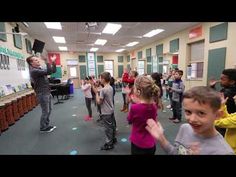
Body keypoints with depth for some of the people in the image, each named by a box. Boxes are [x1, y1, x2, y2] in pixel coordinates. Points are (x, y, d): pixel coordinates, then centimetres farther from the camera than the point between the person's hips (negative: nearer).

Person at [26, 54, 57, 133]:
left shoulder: (40, 69, 13)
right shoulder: (34, 71, -16)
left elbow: (53, 70, 13)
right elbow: (48, 72, -27)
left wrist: (53, 62, 5)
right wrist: (47, 61, -27)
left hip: (47, 93, 9)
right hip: (42, 94, -9)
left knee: (49, 110, 16)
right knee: (45, 111, -1)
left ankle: (46, 125, 29)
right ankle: (43, 128, 15)